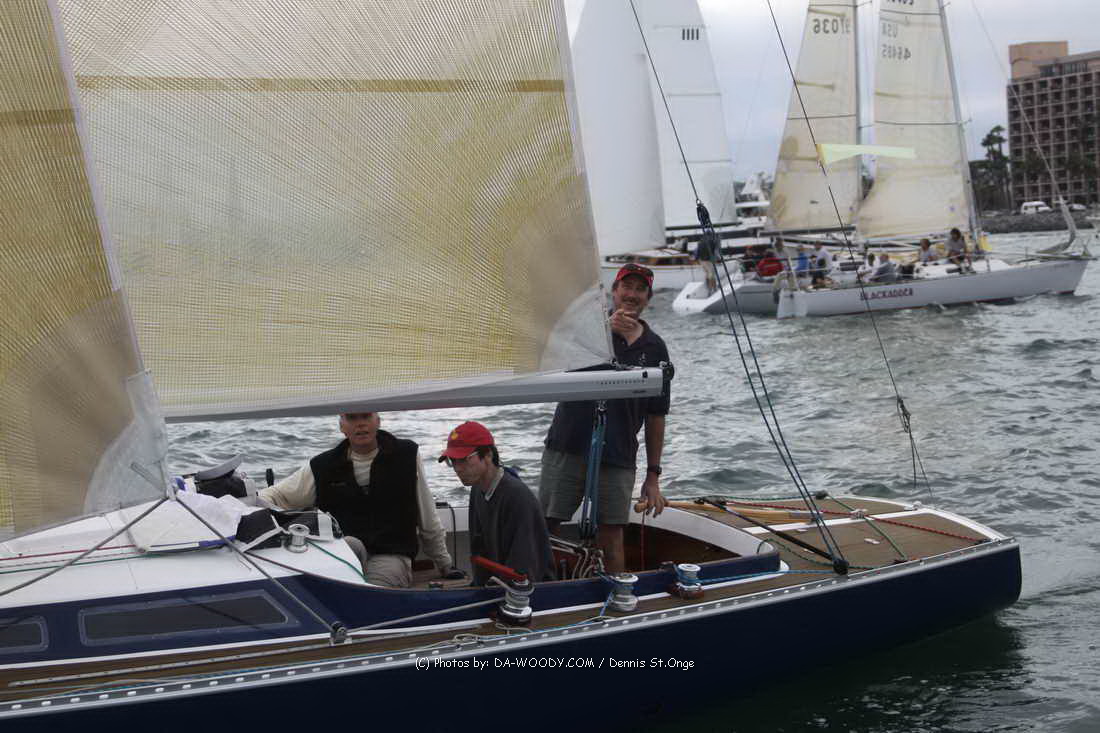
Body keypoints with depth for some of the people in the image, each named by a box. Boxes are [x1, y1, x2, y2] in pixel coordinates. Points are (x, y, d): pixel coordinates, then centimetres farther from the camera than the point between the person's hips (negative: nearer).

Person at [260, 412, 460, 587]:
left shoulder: (407, 455, 10)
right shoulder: (323, 467, 11)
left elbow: (429, 521, 18)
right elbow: (274, 496, 16)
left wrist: (446, 566, 24)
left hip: (391, 556, -1)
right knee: (350, 544, -36)